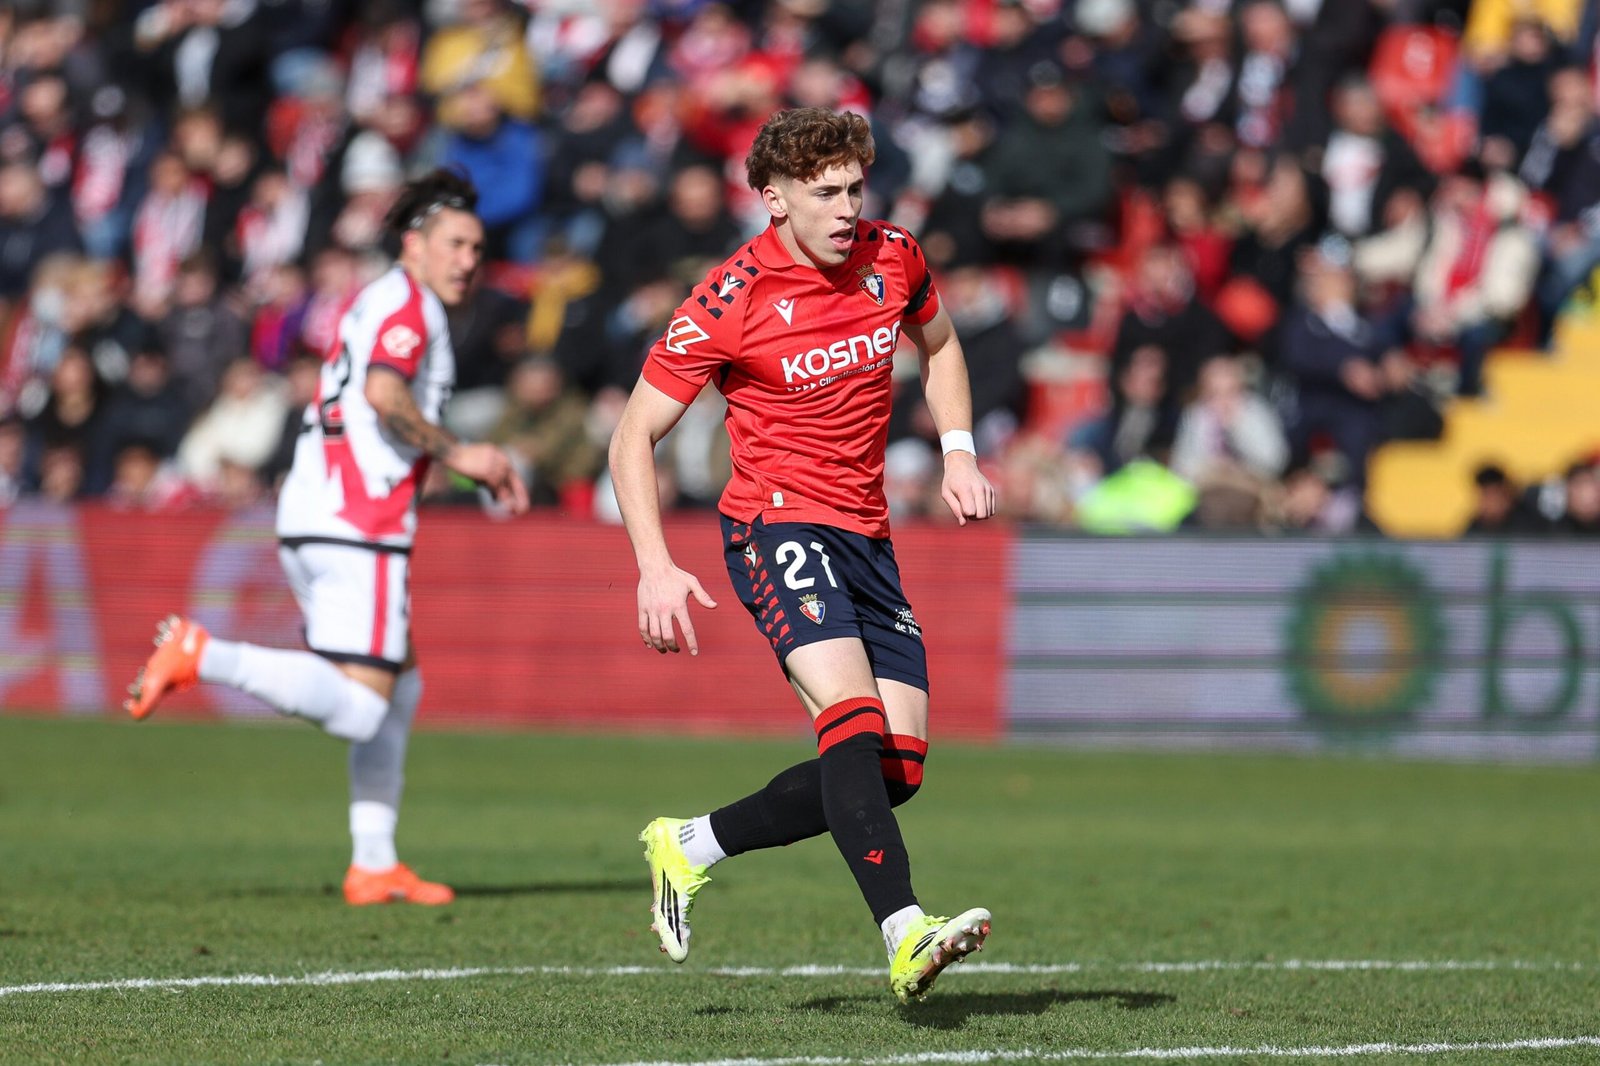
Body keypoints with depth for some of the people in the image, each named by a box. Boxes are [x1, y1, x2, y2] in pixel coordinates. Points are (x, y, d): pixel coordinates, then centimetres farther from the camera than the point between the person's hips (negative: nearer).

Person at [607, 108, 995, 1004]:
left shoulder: (894, 260, 2)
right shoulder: (733, 299, -14)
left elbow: (939, 347, 25)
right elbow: (635, 435, -8)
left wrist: (959, 453, 10)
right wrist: (657, 567, -18)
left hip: (866, 536, 7)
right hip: (778, 526, -7)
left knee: (897, 769, 3)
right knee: (855, 721, -28)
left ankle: (689, 846, 19)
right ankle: (905, 934, -38)